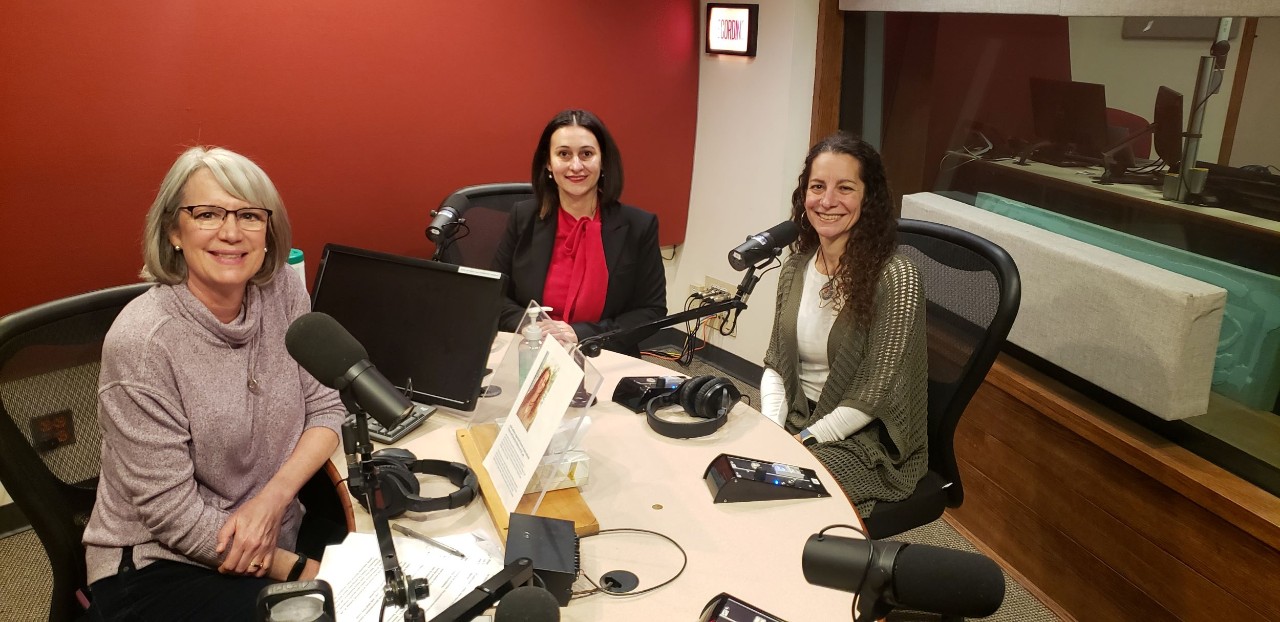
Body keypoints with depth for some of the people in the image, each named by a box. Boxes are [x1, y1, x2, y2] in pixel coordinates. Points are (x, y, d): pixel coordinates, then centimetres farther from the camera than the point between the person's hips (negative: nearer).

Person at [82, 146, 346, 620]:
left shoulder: (284, 291, -6)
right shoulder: (140, 341, -20)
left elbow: (325, 408, 1)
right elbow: (172, 514, -18)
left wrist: (275, 495, -17)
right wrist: (304, 571, -19)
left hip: (272, 541, 5)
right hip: (156, 567, -5)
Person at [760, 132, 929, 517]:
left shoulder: (896, 279, -17)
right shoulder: (797, 266, 2)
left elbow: (872, 398, -16)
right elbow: (775, 364, 7)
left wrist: (799, 442, -17)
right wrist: (771, 430, -9)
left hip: (867, 442, -5)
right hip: (794, 420, 6)